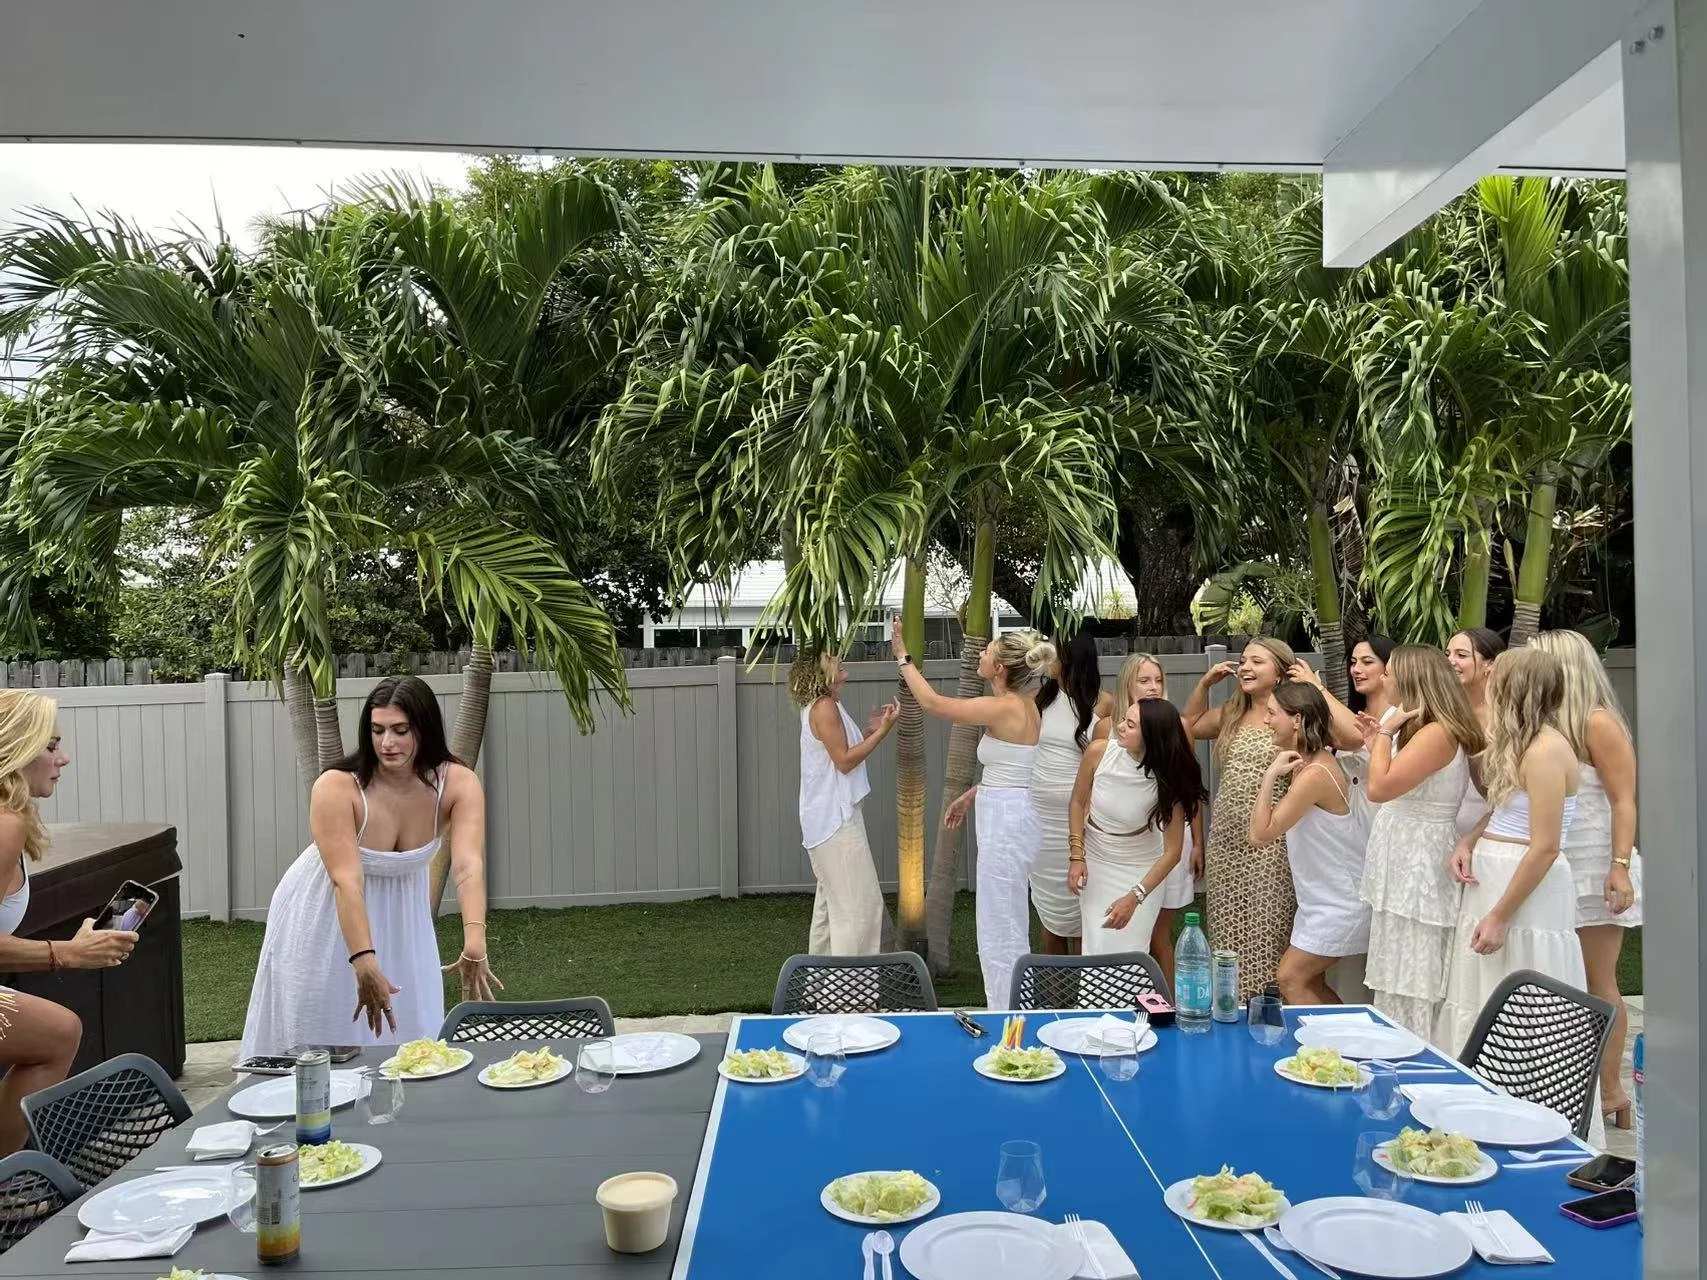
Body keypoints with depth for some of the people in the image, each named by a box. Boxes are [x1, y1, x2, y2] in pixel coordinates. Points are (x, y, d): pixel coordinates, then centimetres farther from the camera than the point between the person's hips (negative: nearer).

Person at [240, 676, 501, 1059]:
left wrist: (474, 946, -51)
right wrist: (364, 962, -49)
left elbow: (468, 866, -36)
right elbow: (347, 881, -37)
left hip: (401, 914, 3)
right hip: (325, 915, -2)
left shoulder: (458, 784, -23)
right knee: (319, 1031, 5)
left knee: (408, 1025, 7)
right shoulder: (336, 787, -29)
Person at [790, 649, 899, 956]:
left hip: (826, 818, 11)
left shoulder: (820, 707, 15)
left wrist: (869, 731, 9)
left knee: (832, 900, 18)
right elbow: (844, 760, -18)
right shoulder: (825, 707, -16)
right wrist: (882, 731, -17)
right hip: (836, 818, -11)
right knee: (860, 902, -9)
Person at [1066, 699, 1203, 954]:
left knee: (1129, 955, -5)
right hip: (1094, 862, 2)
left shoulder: (1167, 779, -23)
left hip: (1141, 870, -1)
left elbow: (1172, 851, -18)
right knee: (1096, 950, 0)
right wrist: (1076, 856, -7)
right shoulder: (1099, 752, -19)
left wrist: (1134, 898, -24)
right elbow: (1078, 802, -1)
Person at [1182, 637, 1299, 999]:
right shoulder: (1231, 715, 13)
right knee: (1229, 936, 11)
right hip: (1226, 840, 6)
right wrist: (1205, 683, 18)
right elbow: (1189, 724, 30)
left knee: (1266, 939, -3)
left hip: (1270, 843, -6)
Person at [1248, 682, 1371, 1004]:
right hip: (1323, 896, 10)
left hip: (1341, 902, -10)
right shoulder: (1313, 761, 6)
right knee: (1310, 980, 13)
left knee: (1290, 979, -5)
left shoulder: (1316, 773, -25)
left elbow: (1260, 833, -25)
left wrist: (1270, 775, -25)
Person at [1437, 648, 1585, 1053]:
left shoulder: (1545, 750, -17)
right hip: (1492, 880, 9)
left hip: (1527, 891, -9)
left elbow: (1545, 847, -20)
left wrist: (1500, 916, -18)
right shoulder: (1518, 744, 11)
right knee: (1483, 1004, 14)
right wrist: (1468, 842, 0)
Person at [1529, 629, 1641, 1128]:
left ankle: (1610, 1091, 13)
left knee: (1597, 984, 3)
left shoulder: (1598, 723, -10)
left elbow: (1624, 801, -13)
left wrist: (1620, 868, -19)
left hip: (1595, 869, -6)